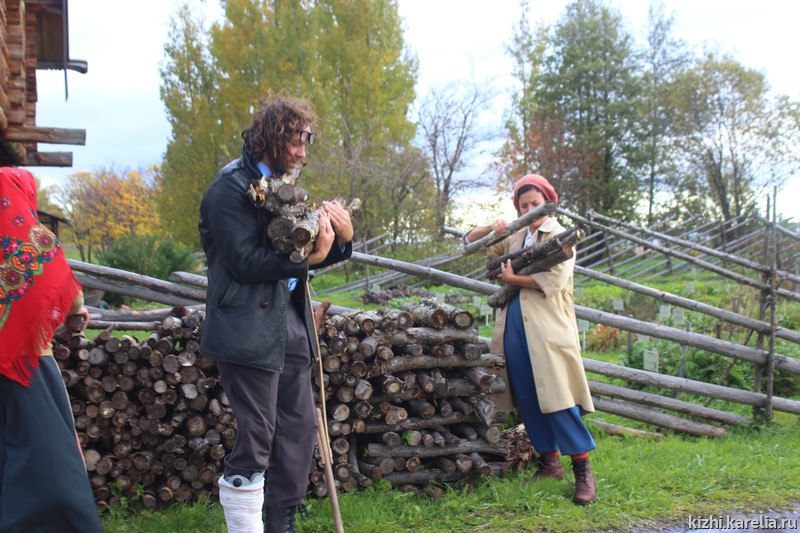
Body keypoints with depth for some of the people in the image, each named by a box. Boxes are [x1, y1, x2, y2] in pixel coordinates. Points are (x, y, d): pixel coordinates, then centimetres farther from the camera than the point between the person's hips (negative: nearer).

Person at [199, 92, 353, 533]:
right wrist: (307, 257, -23)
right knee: (255, 437, -5)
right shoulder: (232, 186, -10)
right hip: (250, 327, -9)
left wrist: (340, 239, -4)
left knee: (300, 426, 13)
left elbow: (302, 252, 15)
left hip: (289, 319, 9)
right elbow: (245, 262, -19)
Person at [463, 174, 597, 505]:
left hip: (547, 327, -6)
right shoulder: (515, 238, 18)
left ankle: (583, 471, -6)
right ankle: (549, 463, 20)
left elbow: (554, 281, -14)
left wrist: (512, 278, -4)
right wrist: (490, 228, 3)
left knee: (558, 400, -12)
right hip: (514, 326, 6)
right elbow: (470, 243, 22)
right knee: (528, 400, 8)